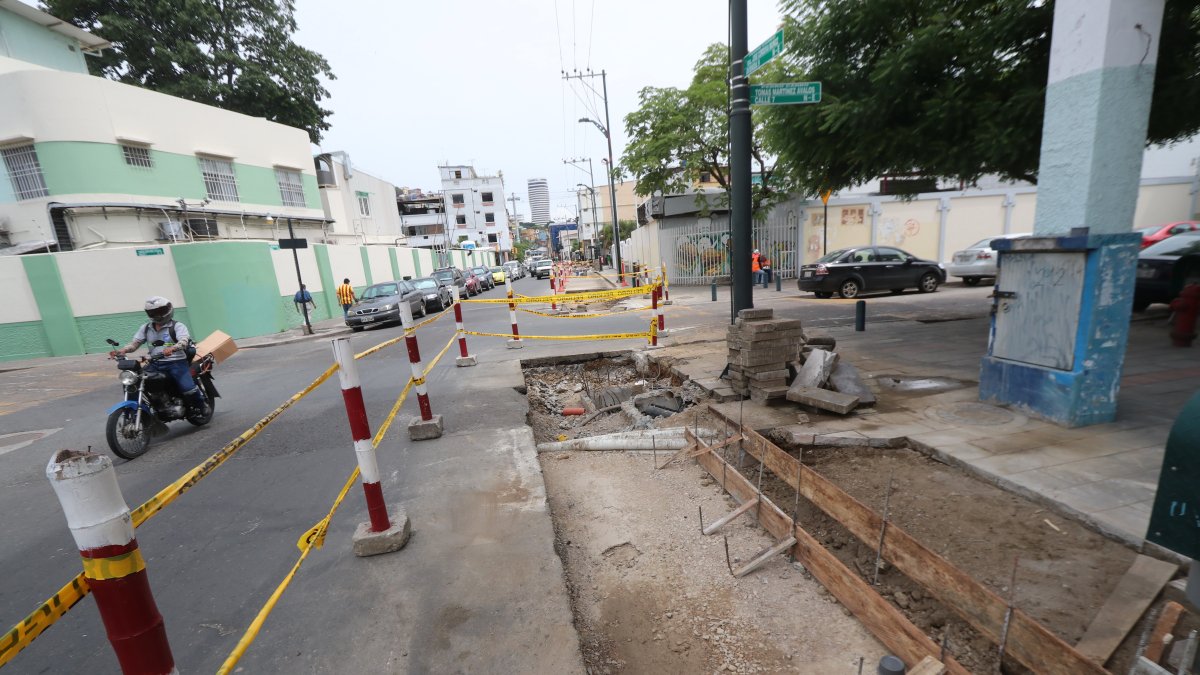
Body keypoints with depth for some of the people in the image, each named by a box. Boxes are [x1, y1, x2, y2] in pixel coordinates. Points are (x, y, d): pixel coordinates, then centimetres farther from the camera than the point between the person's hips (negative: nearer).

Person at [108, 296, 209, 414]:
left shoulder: (177, 326, -2)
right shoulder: (146, 328, 15)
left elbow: (184, 341, -19)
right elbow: (135, 342, 8)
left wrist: (172, 349, -40)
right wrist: (121, 350, -13)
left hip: (176, 362, -6)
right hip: (155, 364, 6)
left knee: (188, 389, -21)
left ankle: (202, 403, 7)